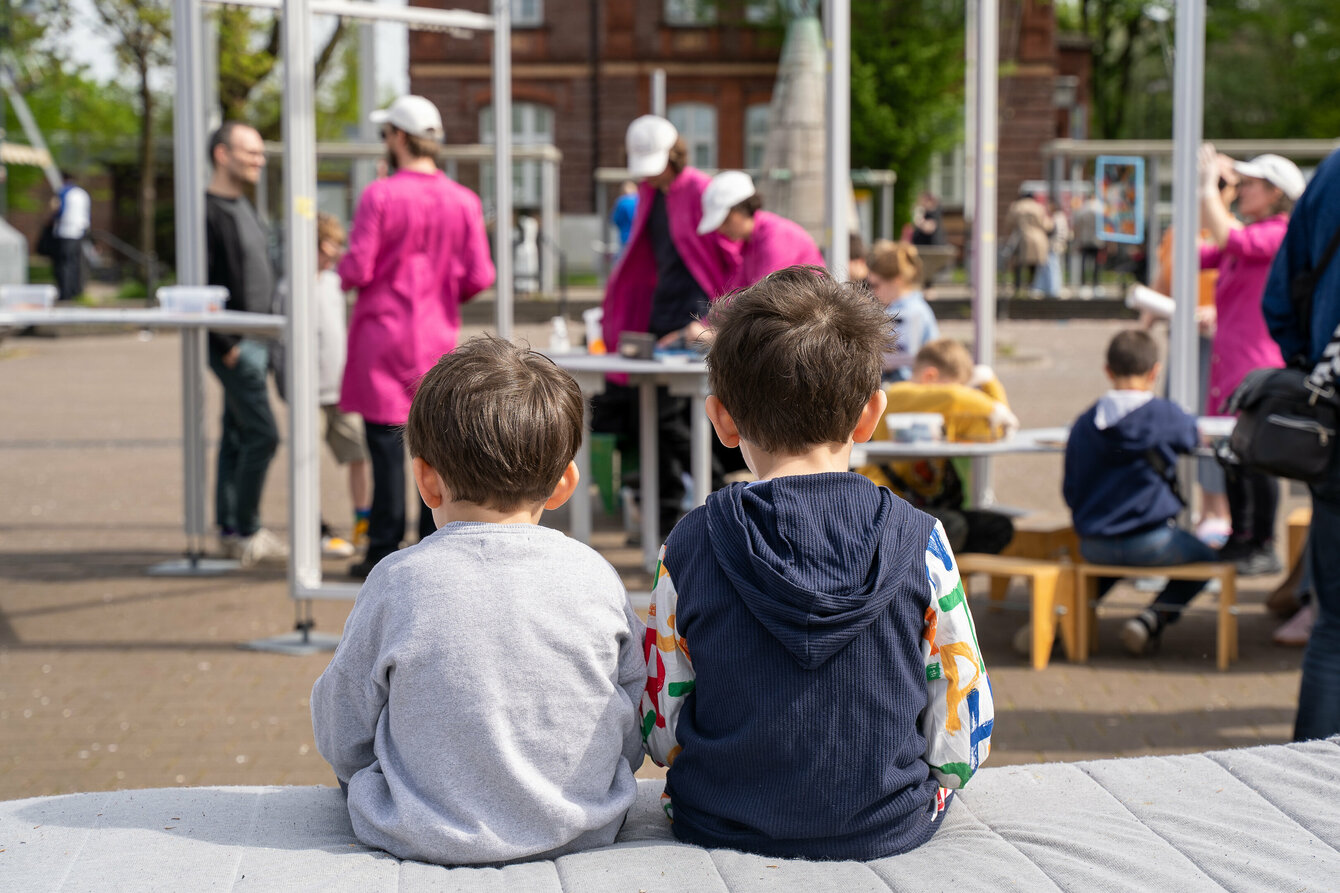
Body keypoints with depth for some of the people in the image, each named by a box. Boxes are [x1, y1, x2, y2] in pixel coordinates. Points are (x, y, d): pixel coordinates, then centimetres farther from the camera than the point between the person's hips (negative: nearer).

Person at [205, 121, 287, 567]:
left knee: (238, 436, 12)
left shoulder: (243, 207, 16)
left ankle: (231, 530, 18)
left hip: (255, 341, 9)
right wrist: (226, 346, -19)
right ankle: (246, 533, -2)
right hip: (235, 345, -9)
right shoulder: (208, 211, -14)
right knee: (262, 434, -10)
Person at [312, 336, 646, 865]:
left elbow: (340, 742, 0)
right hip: (585, 831, 3)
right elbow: (636, 730, 6)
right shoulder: (594, 576, -5)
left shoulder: (397, 582, -11)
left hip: (425, 839, -2)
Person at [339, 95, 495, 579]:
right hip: (438, 336, 3)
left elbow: (358, 269, -14)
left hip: (383, 333, -3)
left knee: (386, 439, 0)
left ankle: (384, 551, 2)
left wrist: (343, 272, 10)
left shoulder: (379, 195, -11)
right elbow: (479, 276, -2)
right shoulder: (463, 201, 0)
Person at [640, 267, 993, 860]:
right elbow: (963, 746, -6)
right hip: (888, 830, 0)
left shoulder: (688, 547, -10)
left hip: (723, 828, 0)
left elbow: (662, 736, -3)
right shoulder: (920, 543, -10)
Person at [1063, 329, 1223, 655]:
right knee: (1205, 558, 22)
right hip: (1151, 542, -4)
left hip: (1093, 545, 4)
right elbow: (1193, 436, 15)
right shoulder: (1165, 414, -8)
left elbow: (1070, 491, 8)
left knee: (1109, 558, 38)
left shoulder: (1083, 424, 2)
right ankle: (1151, 619, 0)